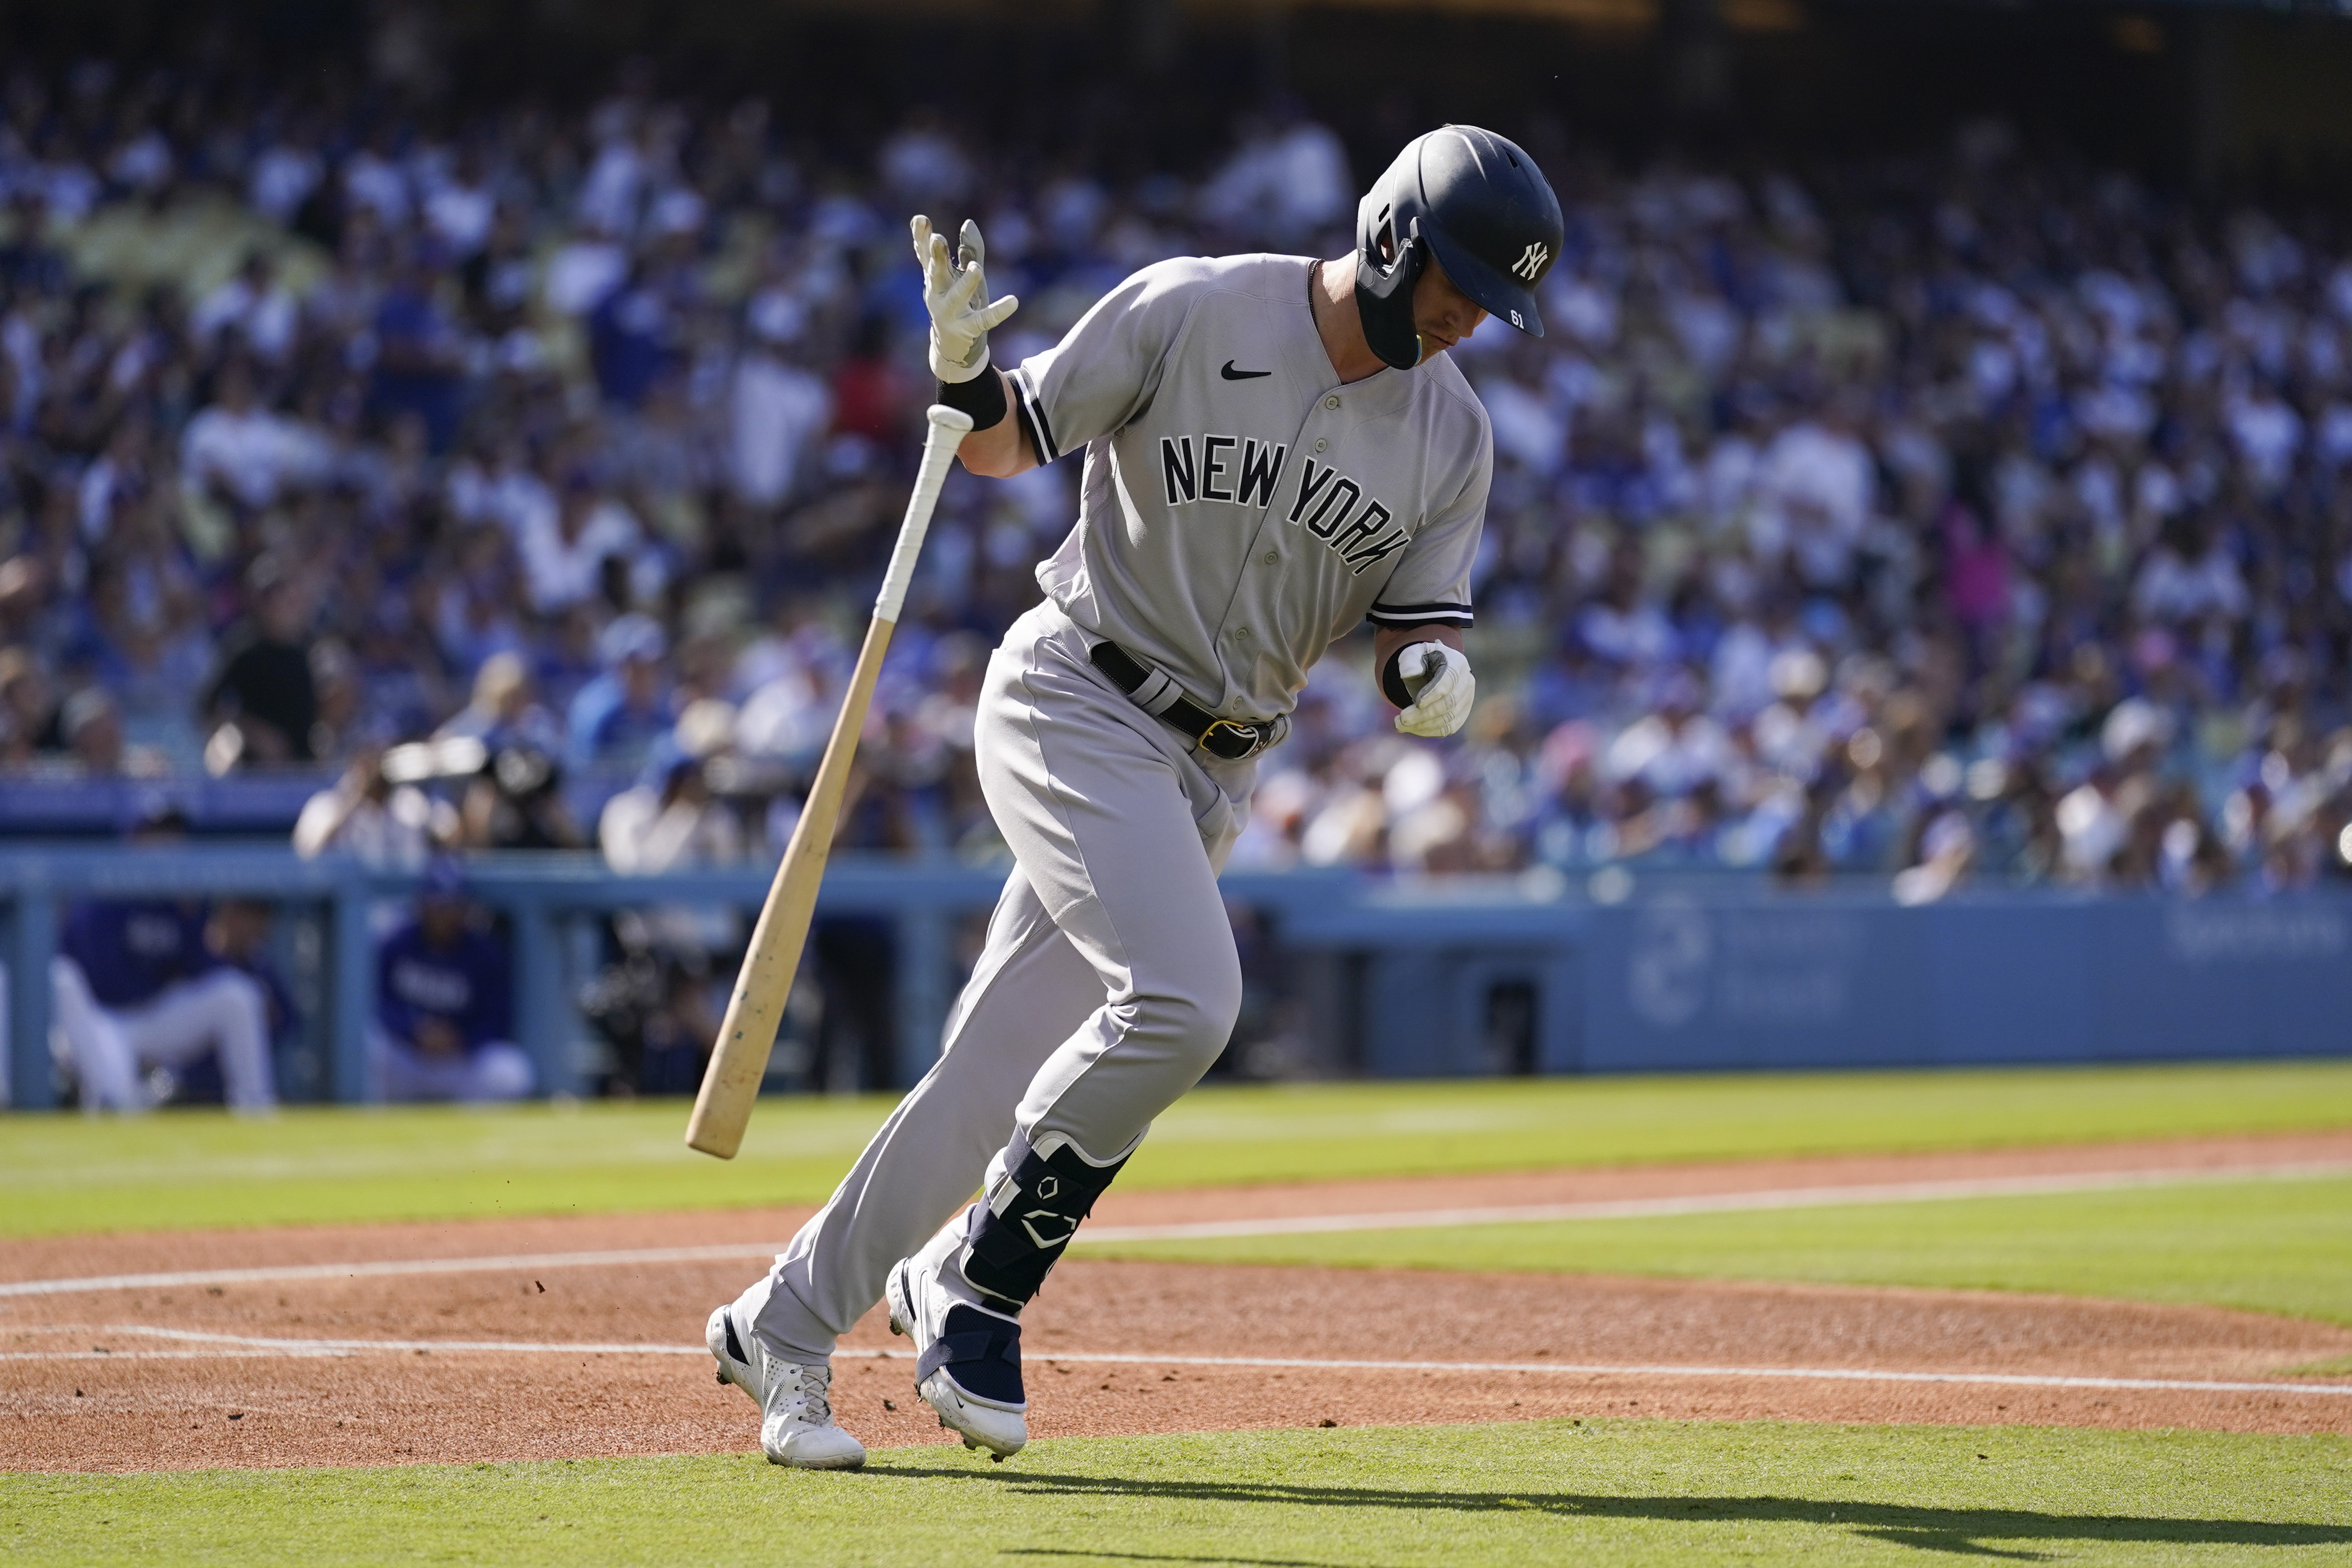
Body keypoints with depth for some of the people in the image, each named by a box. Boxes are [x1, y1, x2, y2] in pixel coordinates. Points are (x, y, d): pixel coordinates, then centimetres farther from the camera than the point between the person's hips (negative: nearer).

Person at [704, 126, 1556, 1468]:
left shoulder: (1452, 434, 1)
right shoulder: (1189, 313, -11)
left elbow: (1422, 628, 3)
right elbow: (1011, 442, -3)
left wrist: (1432, 675, -21)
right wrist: (964, 370, -25)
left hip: (1212, 772, 5)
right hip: (1077, 703, -5)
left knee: (1008, 1077, 3)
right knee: (1181, 1001, -25)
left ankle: (786, 1326, 15)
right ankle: (979, 1288, -7)